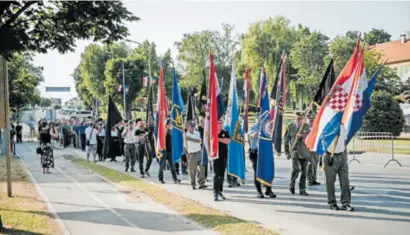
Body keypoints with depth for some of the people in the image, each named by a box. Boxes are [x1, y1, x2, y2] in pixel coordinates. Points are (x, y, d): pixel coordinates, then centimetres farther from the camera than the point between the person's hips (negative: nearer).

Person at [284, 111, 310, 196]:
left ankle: (302, 189, 16)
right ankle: (292, 185, 4)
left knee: (304, 171, 5)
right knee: (296, 168, -18)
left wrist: (302, 136, -20)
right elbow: (286, 139, 6)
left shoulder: (306, 126, 6)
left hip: (304, 151, 2)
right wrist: (287, 152, 4)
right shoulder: (290, 126, 3)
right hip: (294, 149, -2)